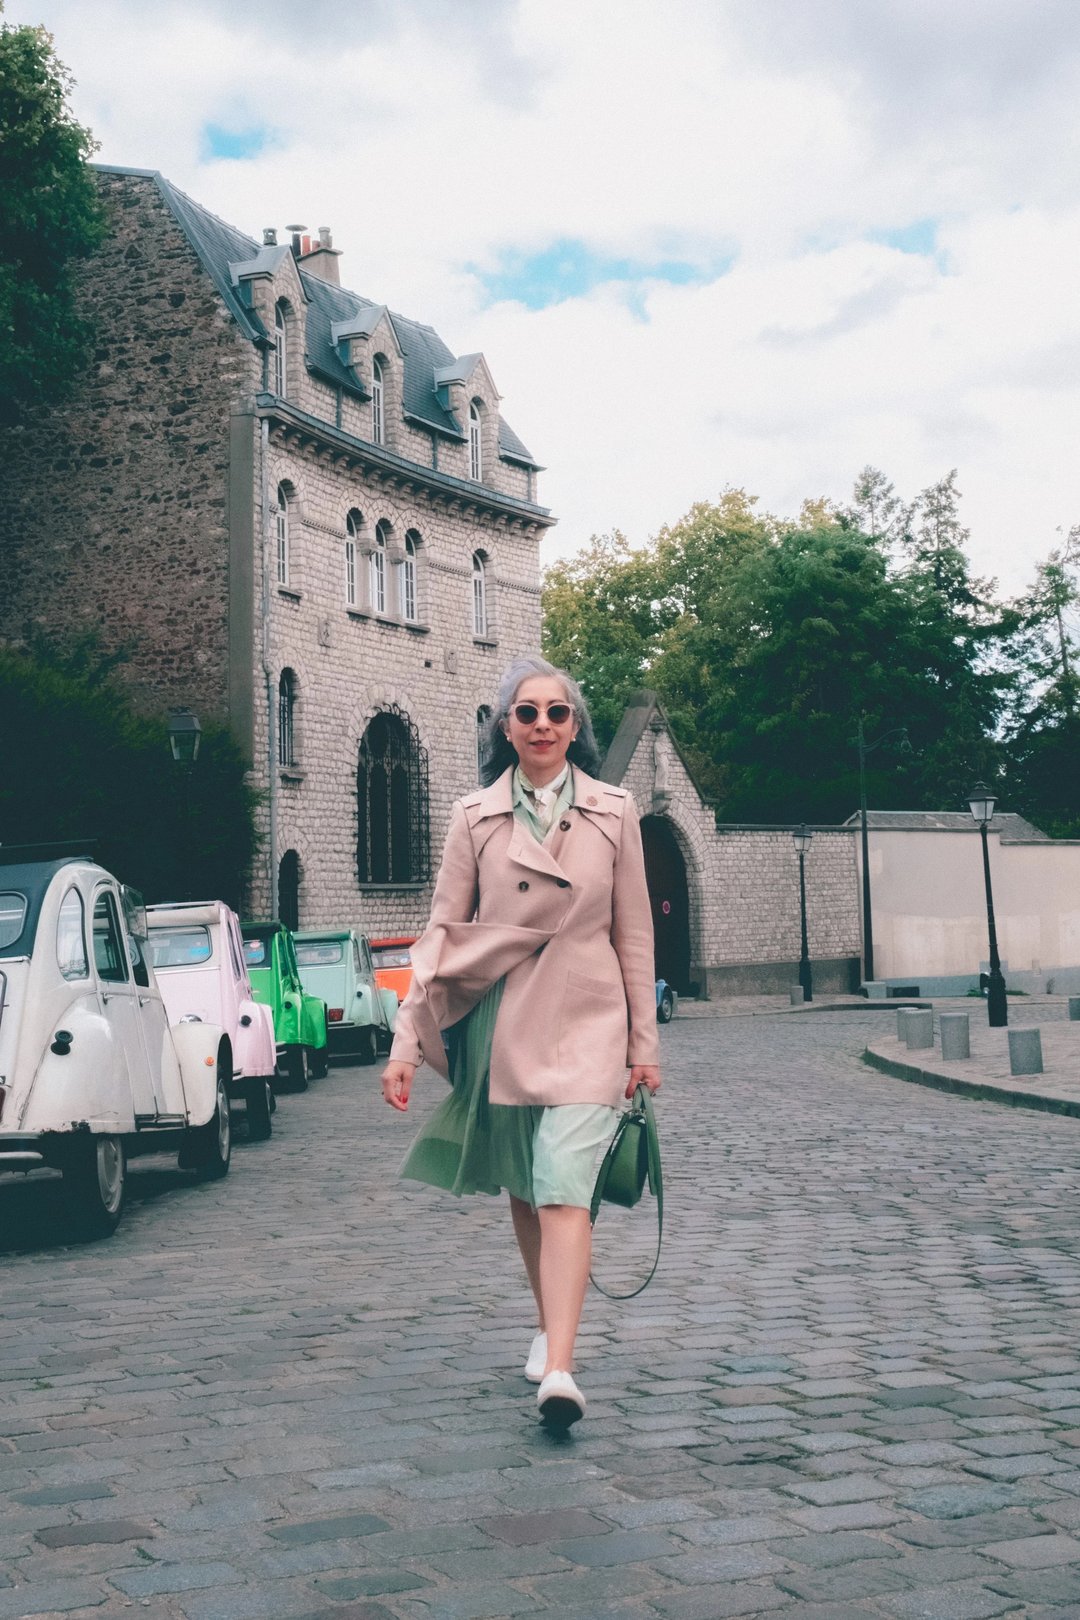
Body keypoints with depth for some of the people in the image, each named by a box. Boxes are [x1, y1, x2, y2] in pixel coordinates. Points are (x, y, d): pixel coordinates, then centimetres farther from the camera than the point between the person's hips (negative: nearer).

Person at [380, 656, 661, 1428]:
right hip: (499, 1029, 2)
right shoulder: (475, 817, 3)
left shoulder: (614, 814, 2)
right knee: (522, 1191, 13)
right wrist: (406, 1043, -4)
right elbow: (443, 931, 2)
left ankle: (559, 1370, -20)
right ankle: (549, 1326, 33)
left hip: (586, 1025, -2)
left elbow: (634, 934, 7)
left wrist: (644, 1044, 7)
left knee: (564, 1192, -14)